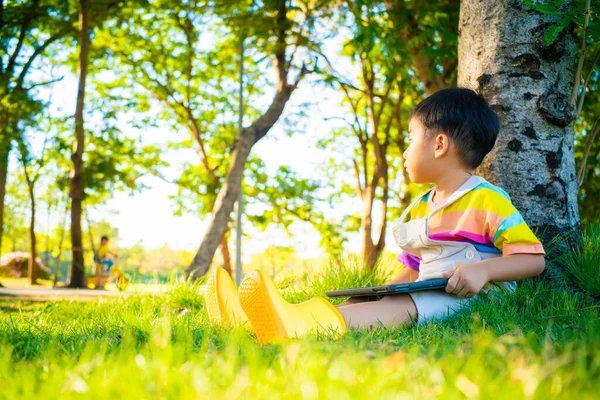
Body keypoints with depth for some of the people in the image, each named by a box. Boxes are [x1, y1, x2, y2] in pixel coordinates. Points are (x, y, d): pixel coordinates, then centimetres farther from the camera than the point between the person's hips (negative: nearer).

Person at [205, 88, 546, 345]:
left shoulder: (488, 201, -3)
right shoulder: (420, 208, 23)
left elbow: (534, 259, -9)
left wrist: (484, 269, -25)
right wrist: (383, 292, 9)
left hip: (472, 298, -8)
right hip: (422, 296, 8)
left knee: (402, 308, -36)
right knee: (356, 304, -16)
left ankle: (300, 325, -62)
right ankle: (258, 318, -38)